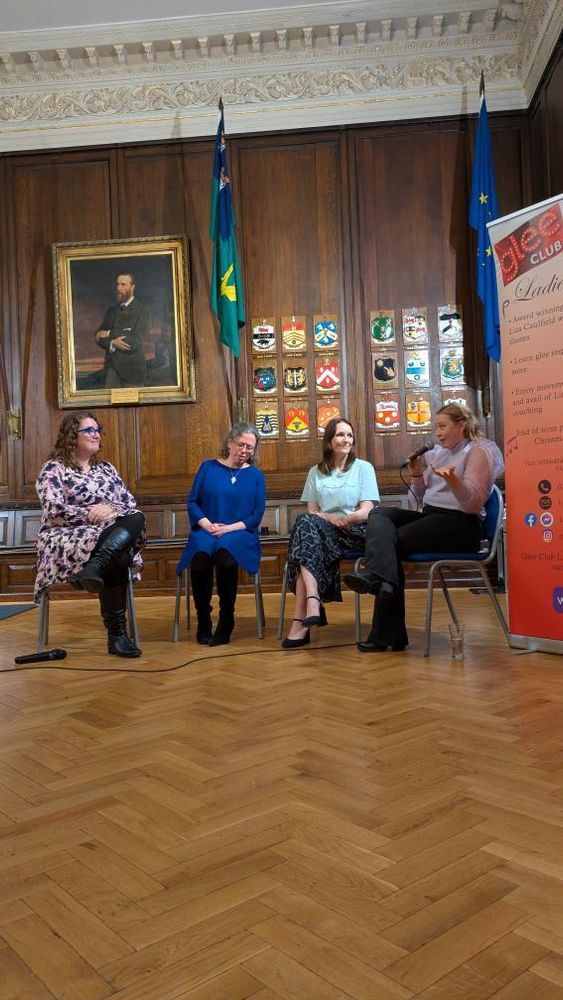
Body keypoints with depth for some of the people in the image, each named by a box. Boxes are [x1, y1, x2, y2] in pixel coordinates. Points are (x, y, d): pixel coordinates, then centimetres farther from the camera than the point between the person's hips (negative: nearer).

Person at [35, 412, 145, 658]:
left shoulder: (106, 468, 21)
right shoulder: (53, 469, 4)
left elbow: (130, 503, 11)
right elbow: (55, 511, -11)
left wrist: (110, 509, -11)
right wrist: (92, 514, -17)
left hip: (108, 533, 5)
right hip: (65, 537, -5)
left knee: (137, 518, -32)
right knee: (116, 558, -35)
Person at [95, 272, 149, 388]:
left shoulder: (141, 311, -6)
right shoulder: (111, 311, 13)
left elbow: (136, 341, -16)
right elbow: (99, 337, 6)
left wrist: (109, 334, -10)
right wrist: (112, 343, -16)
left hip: (132, 369, -4)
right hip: (112, 367, 4)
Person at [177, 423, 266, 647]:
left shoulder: (256, 475, 12)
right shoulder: (208, 467, 13)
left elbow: (257, 514, 4)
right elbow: (192, 502, 7)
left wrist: (229, 528, -11)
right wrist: (207, 524, -10)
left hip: (240, 533, 0)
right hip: (206, 530, 1)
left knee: (225, 554, -37)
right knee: (201, 554, -36)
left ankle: (226, 620, -20)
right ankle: (203, 620, -17)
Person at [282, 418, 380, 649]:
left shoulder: (364, 468, 9)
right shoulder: (316, 472, 18)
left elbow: (366, 512, -3)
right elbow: (311, 511, 10)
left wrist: (342, 519, -25)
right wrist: (328, 518, -14)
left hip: (356, 532, -3)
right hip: (323, 531, 3)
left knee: (306, 524, -30)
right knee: (306, 522, -32)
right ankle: (313, 602, -43)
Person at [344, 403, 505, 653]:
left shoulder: (478, 451, -1)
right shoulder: (436, 453, 21)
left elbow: (473, 503, -13)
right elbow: (423, 497, 24)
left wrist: (453, 480, -30)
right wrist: (417, 473, 7)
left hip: (461, 524, -7)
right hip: (430, 517, 8)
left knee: (391, 541, -20)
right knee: (379, 514, -16)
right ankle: (378, 576, -37)